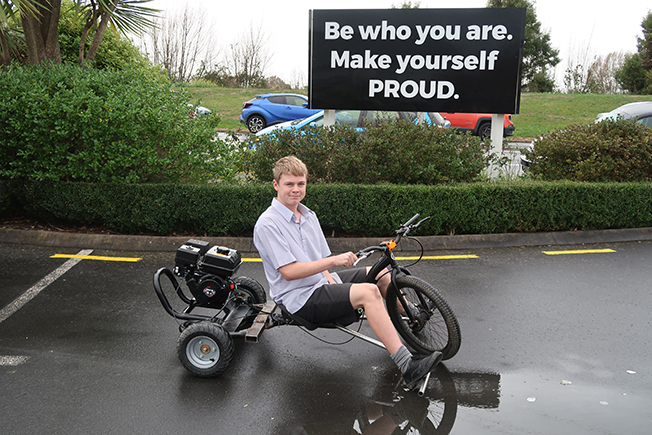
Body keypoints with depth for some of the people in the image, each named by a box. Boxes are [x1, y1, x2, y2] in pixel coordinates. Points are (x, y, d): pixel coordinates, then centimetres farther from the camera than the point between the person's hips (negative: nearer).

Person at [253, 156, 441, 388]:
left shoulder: (308, 215, 10)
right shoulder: (267, 224, -16)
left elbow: (320, 260, 13)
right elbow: (289, 271, -23)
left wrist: (329, 278, -8)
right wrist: (334, 260, -26)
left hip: (321, 282, 9)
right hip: (300, 298, -9)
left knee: (383, 275, 7)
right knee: (367, 292, -27)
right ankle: (407, 366, -30)